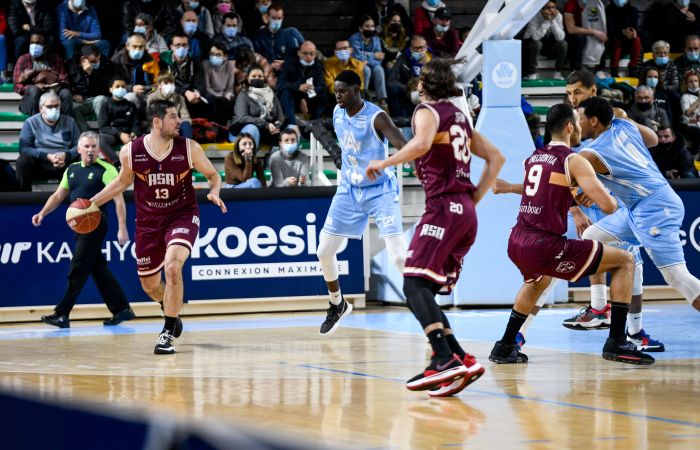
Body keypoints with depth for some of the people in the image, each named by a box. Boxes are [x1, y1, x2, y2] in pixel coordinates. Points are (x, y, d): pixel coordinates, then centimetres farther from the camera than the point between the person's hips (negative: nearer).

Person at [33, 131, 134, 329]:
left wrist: (122, 228, -17)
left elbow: (119, 200, -10)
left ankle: (62, 314, -5)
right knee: (99, 270, 10)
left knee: (78, 270, -7)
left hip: (95, 223, -7)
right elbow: (58, 196, 21)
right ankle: (121, 309, 17)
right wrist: (42, 213, 7)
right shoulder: (72, 170, 14)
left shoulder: (106, 170, -6)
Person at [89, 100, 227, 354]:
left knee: (172, 267, -28)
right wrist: (92, 203, 7)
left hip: (182, 216, -2)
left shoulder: (189, 148, -12)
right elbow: (123, 181, 10)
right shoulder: (130, 152, -10)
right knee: (150, 285, 10)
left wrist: (214, 192, -19)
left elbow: (212, 175, 2)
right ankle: (173, 313, 46)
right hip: (148, 221, 2)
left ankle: (168, 333, -14)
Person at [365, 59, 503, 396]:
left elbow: (422, 143, -26)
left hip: (444, 207, -9)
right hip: (466, 211, 9)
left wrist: (384, 163, -16)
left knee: (415, 285, -16)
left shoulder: (428, 111, -2)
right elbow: (495, 158, 25)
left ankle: (447, 359, -32)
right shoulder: (459, 116, 23)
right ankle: (456, 359, 0)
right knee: (426, 289, 11)